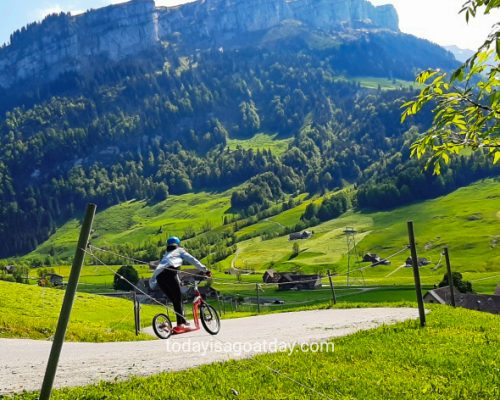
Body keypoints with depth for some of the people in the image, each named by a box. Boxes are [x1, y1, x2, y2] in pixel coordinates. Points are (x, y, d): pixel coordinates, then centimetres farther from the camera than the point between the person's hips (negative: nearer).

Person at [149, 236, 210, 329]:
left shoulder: (166, 255, 42)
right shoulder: (179, 250, 27)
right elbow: (192, 260, 17)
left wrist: (178, 281, 54)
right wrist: (205, 270, 18)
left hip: (158, 277, 6)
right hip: (169, 272, -6)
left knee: (175, 300, 14)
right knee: (178, 299, -5)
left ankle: (183, 322, 16)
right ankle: (180, 324, -15)